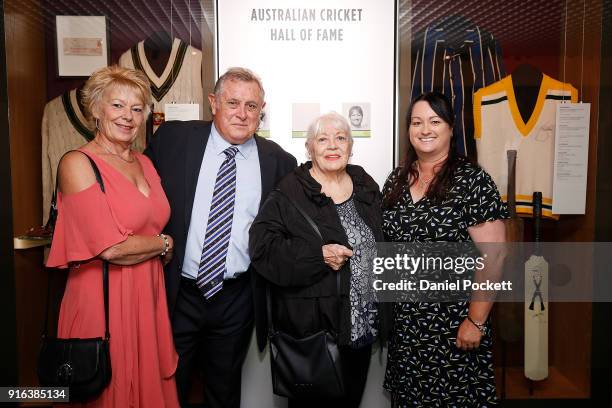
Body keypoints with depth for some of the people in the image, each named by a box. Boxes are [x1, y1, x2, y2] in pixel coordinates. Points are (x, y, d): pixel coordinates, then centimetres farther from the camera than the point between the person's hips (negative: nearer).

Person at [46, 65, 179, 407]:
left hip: (148, 296, 6)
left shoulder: (145, 163, 10)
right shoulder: (77, 163, -10)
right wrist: (163, 244, -5)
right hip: (103, 299, -6)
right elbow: (111, 248, -17)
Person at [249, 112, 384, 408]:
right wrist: (318, 256, -25)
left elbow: (383, 243, 17)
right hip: (311, 328, -5)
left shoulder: (366, 187, 7)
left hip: (362, 325, 5)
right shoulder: (290, 193, -12)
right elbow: (262, 246, -18)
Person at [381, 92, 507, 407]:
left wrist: (476, 320, -14)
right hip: (403, 320, 5)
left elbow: (492, 255, -13)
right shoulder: (397, 180, 5)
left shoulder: (472, 180, -11)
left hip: (452, 322, -4)